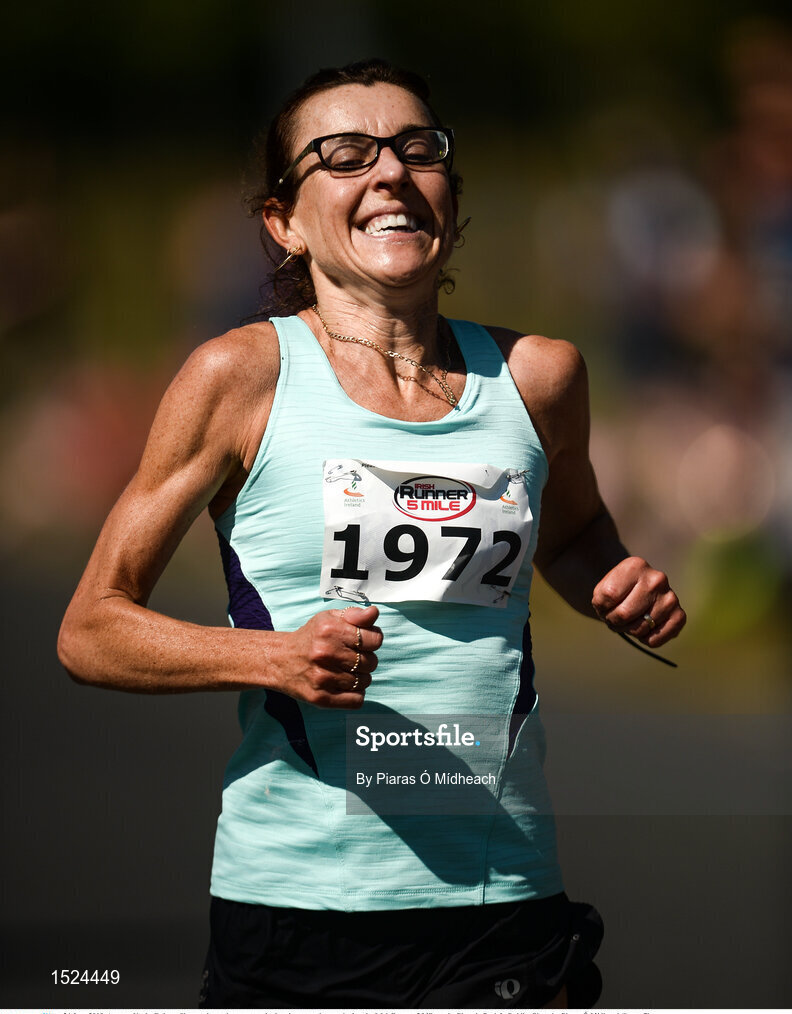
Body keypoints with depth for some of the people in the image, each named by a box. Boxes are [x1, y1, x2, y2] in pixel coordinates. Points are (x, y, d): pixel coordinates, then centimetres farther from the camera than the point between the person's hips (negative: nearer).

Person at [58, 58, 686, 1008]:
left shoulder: (536, 376, 8)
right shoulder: (241, 377, -1)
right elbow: (91, 629, 1)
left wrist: (626, 592, 7)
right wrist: (277, 659, -15)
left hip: (506, 894, 3)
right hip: (298, 890, -2)